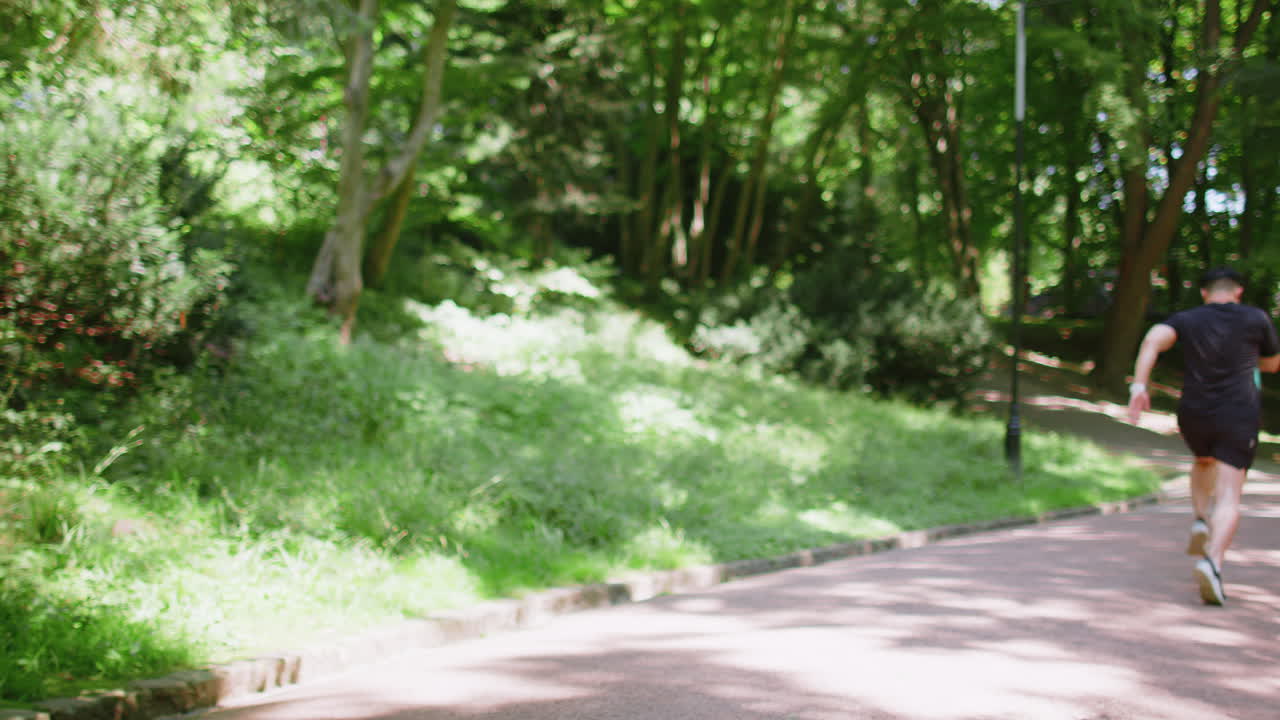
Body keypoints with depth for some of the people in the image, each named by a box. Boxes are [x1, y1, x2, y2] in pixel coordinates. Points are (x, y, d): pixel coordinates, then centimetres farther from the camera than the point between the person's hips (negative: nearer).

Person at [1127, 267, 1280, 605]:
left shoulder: (1186, 320, 6)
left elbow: (1153, 340, -14)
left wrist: (1139, 386, -17)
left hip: (1194, 416, 3)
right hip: (1239, 418, -3)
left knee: (1203, 462, 35)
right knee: (1228, 495, -8)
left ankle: (1201, 522, 17)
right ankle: (1213, 561, -29)